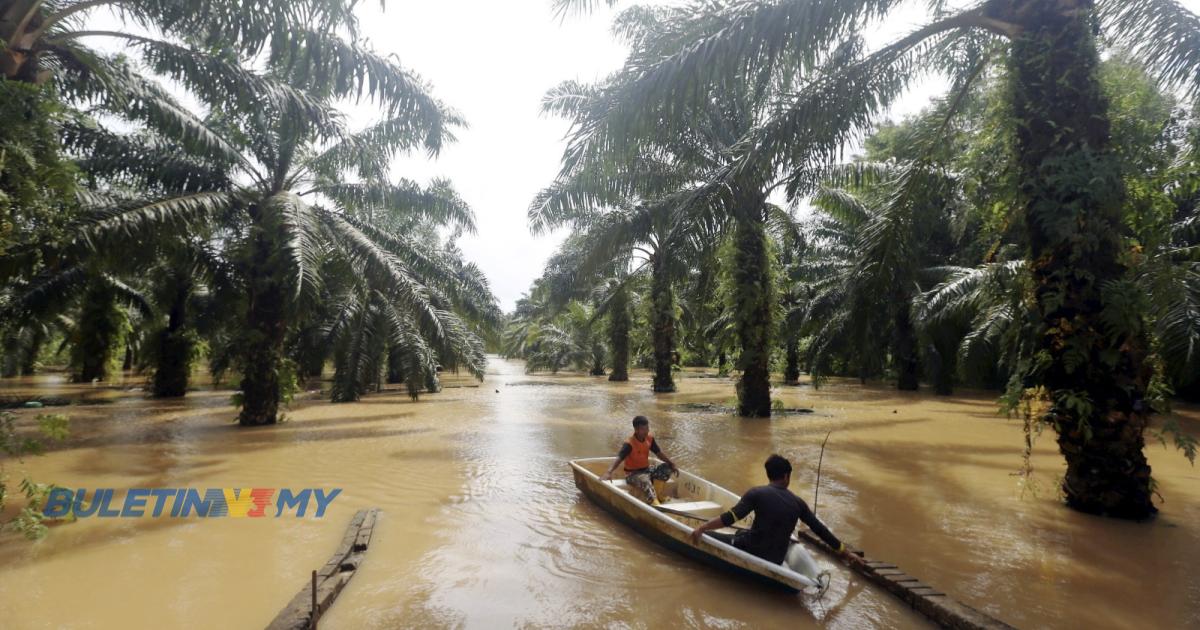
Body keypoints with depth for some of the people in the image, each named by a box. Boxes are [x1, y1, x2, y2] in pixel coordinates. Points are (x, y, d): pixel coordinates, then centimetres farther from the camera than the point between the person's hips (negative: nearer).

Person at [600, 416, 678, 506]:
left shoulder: (650, 439, -1)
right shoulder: (629, 444, -21)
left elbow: (659, 453, 9)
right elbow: (618, 458, -33)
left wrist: (672, 465, 1)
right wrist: (609, 472, -49)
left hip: (646, 470, 7)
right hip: (633, 474, -7)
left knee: (667, 467, -7)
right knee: (645, 480, -38)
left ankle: (657, 492, 0)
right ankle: (654, 501, -52)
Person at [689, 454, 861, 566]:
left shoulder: (757, 493, -10)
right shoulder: (798, 503, 2)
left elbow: (731, 517, -20)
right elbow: (821, 530, 7)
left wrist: (701, 528, -17)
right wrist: (847, 553, 19)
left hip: (752, 552, -5)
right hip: (775, 560, 5)